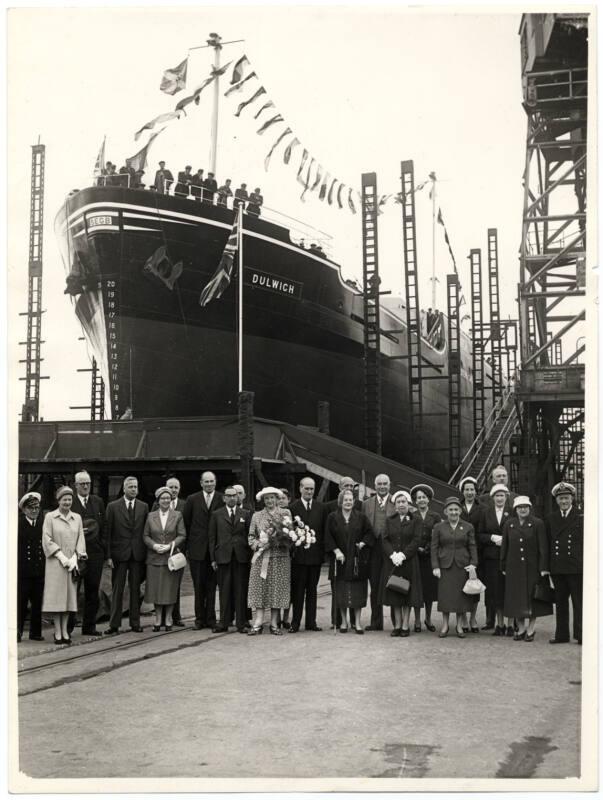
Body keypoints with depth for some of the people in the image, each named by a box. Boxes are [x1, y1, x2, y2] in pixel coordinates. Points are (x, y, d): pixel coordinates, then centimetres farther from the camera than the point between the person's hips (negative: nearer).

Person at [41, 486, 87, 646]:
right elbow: (47, 540, -5)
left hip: (72, 562, 3)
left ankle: (65, 631, 10)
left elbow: (80, 538, 8)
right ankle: (58, 632, 0)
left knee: (69, 595, 4)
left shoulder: (77, 518, 11)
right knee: (56, 596, -3)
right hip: (55, 562, -3)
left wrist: (75, 557, -6)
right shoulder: (50, 517, 1)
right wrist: (61, 556, -12)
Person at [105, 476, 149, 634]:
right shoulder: (113, 507, 0)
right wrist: (109, 555, -8)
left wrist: (146, 553, 1)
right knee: (117, 589, 2)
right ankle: (114, 624, 6)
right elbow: (108, 532, -2)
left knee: (135, 589, 7)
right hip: (119, 553, -2)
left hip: (138, 554, 2)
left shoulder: (144, 507, 7)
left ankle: (135, 623, 14)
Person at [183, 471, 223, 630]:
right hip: (197, 549, 1)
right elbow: (185, 522, 7)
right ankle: (200, 618, 12)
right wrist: (186, 544, 4)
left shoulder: (222, 500, 1)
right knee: (199, 585, 5)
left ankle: (210, 618, 11)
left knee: (211, 585, 3)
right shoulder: (192, 500, 5)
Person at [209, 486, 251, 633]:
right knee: (224, 591, 2)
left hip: (241, 557, 0)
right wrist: (213, 558, 0)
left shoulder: (245, 514, 10)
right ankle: (224, 622, 8)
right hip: (223, 557, 0)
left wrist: (250, 556, 0)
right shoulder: (216, 515, 8)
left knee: (241, 590, 1)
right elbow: (212, 538, 6)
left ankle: (241, 623, 6)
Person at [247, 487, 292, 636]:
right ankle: (257, 624, -7)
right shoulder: (257, 516, 12)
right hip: (261, 557, 0)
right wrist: (259, 544, -9)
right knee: (259, 589, -6)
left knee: (277, 589, -1)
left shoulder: (285, 513, 9)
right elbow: (251, 537, 10)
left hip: (280, 557, 0)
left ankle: (274, 624, 4)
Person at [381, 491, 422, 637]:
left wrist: (403, 555, -16)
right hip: (392, 561, 3)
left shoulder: (415, 520, 2)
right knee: (394, 593, 3)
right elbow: (385, 539, 3)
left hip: (409, 562, -3)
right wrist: (392, 554, -13)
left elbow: (417, 540, -7)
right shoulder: (390, 520, 10)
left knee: (407, 592, -1)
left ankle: (405, 625, 4)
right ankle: (397, 625, 9)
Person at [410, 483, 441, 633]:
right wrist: (417, 549, -10)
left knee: (430, 587, 4)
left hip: (430, 557, 1)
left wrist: (426, 549, -10)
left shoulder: (435, 516, 5)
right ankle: (417, 620, 6)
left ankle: (428, 619, 17)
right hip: (415, 557, 0)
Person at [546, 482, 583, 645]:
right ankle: (561, 635, 16)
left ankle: (580, 635, 5)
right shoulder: (551, 519, 11)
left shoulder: (581, 518, 0)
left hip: (576, 567, -4)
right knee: (560, 602, 9)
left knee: (578, 602, 0)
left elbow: (587, 542, -1)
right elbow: (547, 544, 11)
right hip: (557, 568, 4)